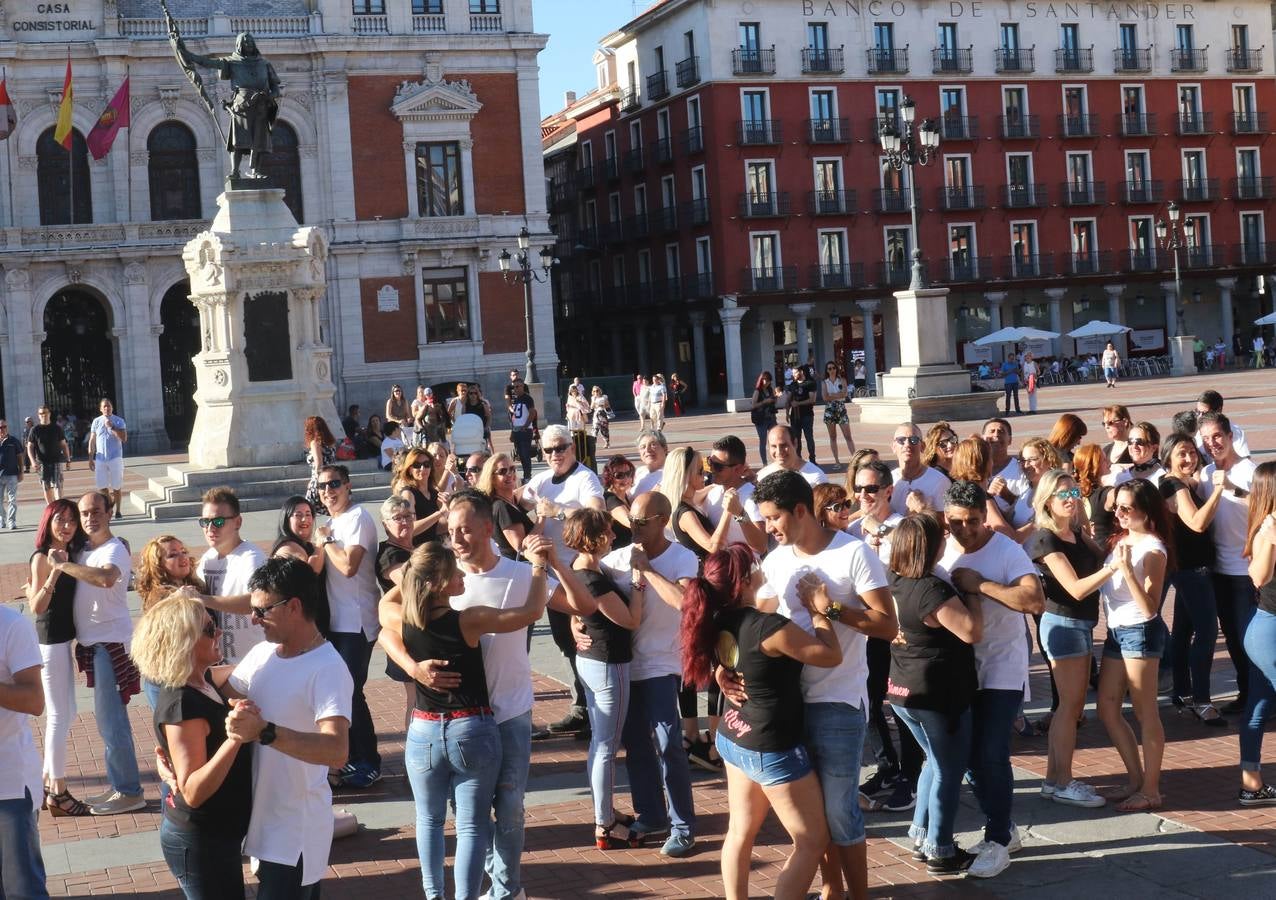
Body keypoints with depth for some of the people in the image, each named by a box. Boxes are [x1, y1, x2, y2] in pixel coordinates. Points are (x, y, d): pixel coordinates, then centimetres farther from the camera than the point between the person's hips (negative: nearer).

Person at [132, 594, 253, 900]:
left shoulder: (202, 683, 1)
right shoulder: (181, 704, -26)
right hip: (199, 842, -9)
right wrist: (235, 738, -39)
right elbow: (193, 792, -31)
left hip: (216, 834, 9)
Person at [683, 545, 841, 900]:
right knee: (812, 840, 5)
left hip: (733, 739, 8)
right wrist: (819, 613, -6)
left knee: (741, 831, 18)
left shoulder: (719, 621, -5)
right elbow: (832, 656, -18)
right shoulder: (769, 627, -27)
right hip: (773, 748, -8)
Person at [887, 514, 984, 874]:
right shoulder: (932, 590, -24)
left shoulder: (895, 582, 2)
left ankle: (921, 837, 29)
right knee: (949, 770, 6)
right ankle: (940, 852, 13)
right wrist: (972, 591, -11)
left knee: (936, 761, 24)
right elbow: (972, 632, -24)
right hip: (939, 694, -9)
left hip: (903, 691, 9)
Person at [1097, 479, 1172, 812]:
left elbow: (1149, 608, -20)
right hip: (1116, 631, 9)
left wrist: (1127, 568, -28)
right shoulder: (1121, 540, 10)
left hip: (1140, 632, -9)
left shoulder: (1153, 549, -14)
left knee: (1145, 714, 0)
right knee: (1107, 710, 12)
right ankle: (1136, 780, 24)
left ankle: (1151, 790, 9)